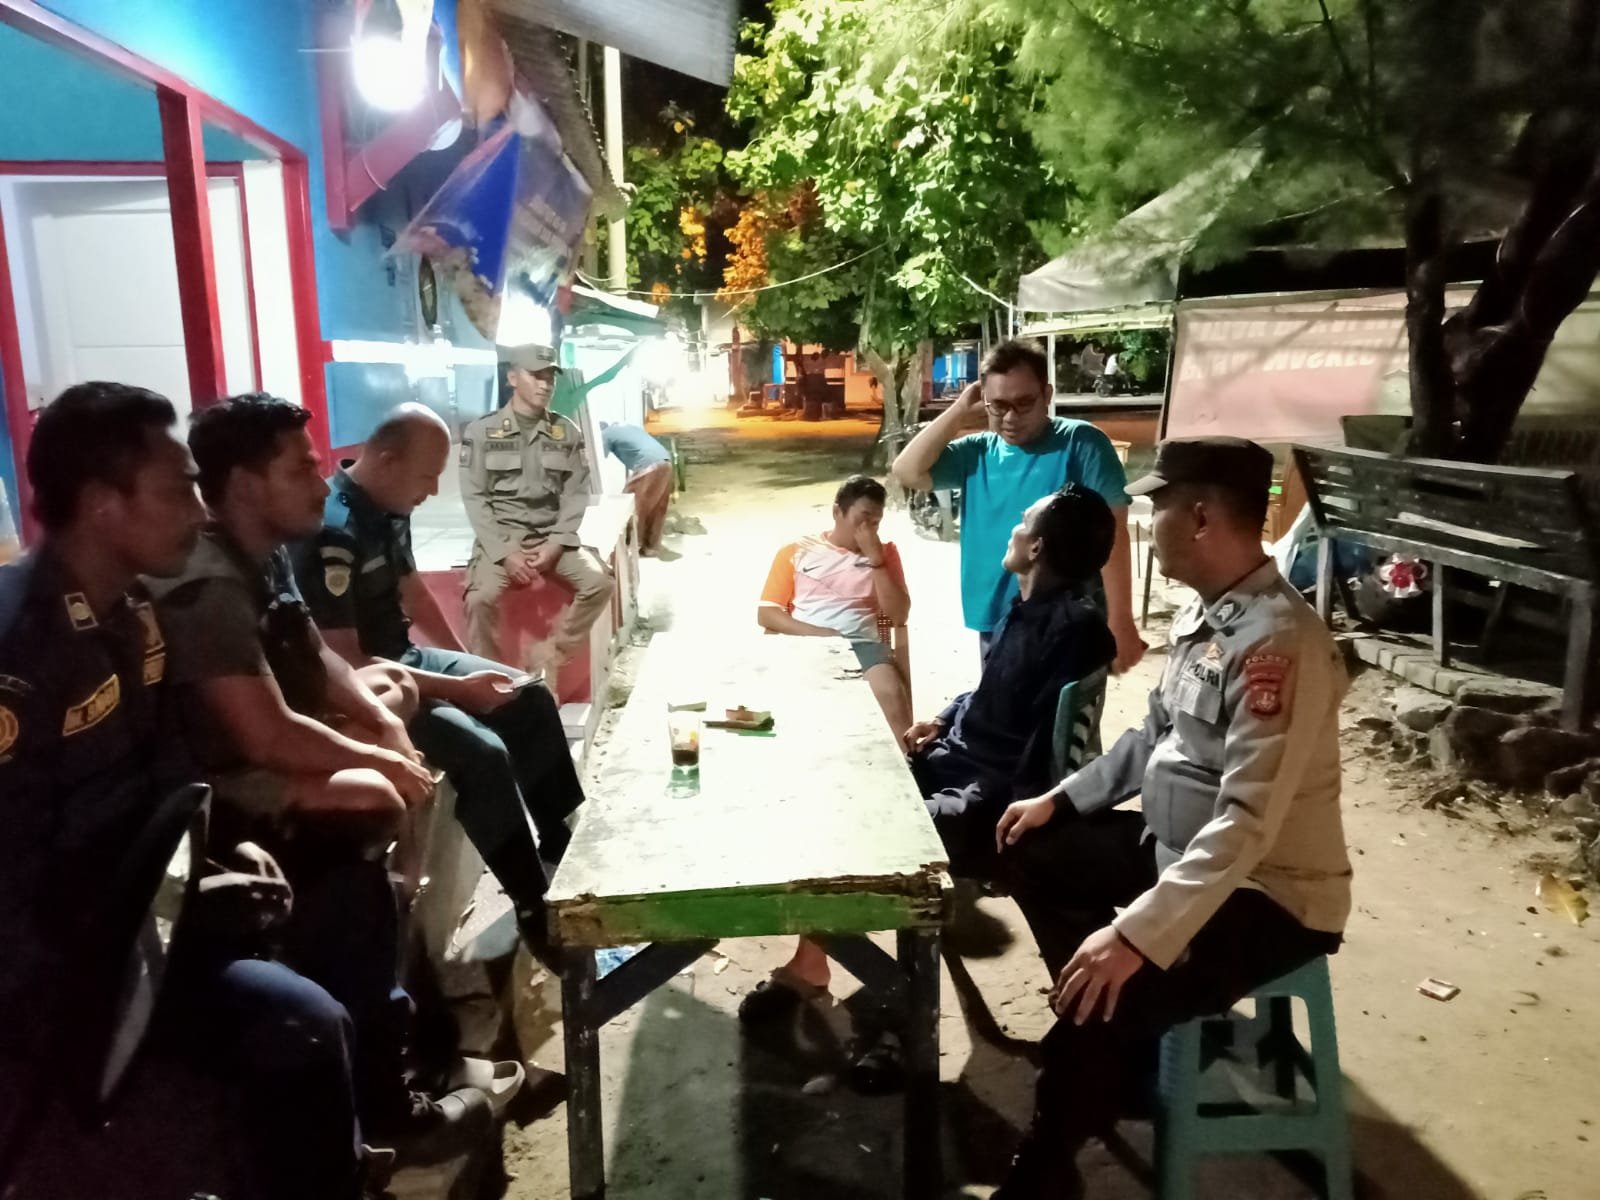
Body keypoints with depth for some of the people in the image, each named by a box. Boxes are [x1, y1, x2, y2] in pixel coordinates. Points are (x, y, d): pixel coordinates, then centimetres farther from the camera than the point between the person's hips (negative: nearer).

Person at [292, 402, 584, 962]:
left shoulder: (390, 509, 1)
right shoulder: (333, 532, -27)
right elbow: (345, 665, -28)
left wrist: (468, 662, 13)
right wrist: (457, 689, -25)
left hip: (402, 657, 10)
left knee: (532, 701, 7)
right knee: (484, 754, -26)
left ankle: (565, 844, 19)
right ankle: (536, 910, -11)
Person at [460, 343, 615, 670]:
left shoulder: (567, 432, 7)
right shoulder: (481, 431, -1)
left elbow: (576, 495, 4)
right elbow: (474, 499, -4)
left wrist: (556, 544, -11)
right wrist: (505, 552, -15)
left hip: (552, 536, 3)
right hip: (501, 538, -3)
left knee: (600, 583, -21)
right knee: (481, 597, -30)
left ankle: (547, 661, -7)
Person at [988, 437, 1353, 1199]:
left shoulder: (1278, 641, -27)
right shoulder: (1203, 613, 3)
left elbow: (1246, 824, -33)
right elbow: (1153, 737, 15)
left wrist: (1138, 935, -36)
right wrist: (1058, 799, 9)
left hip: (1267, 895, -10)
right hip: (1179, 850, 10)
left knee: (1108, 1000, -24)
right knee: (1037, 856, 13)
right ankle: (1110, 1038, 22)